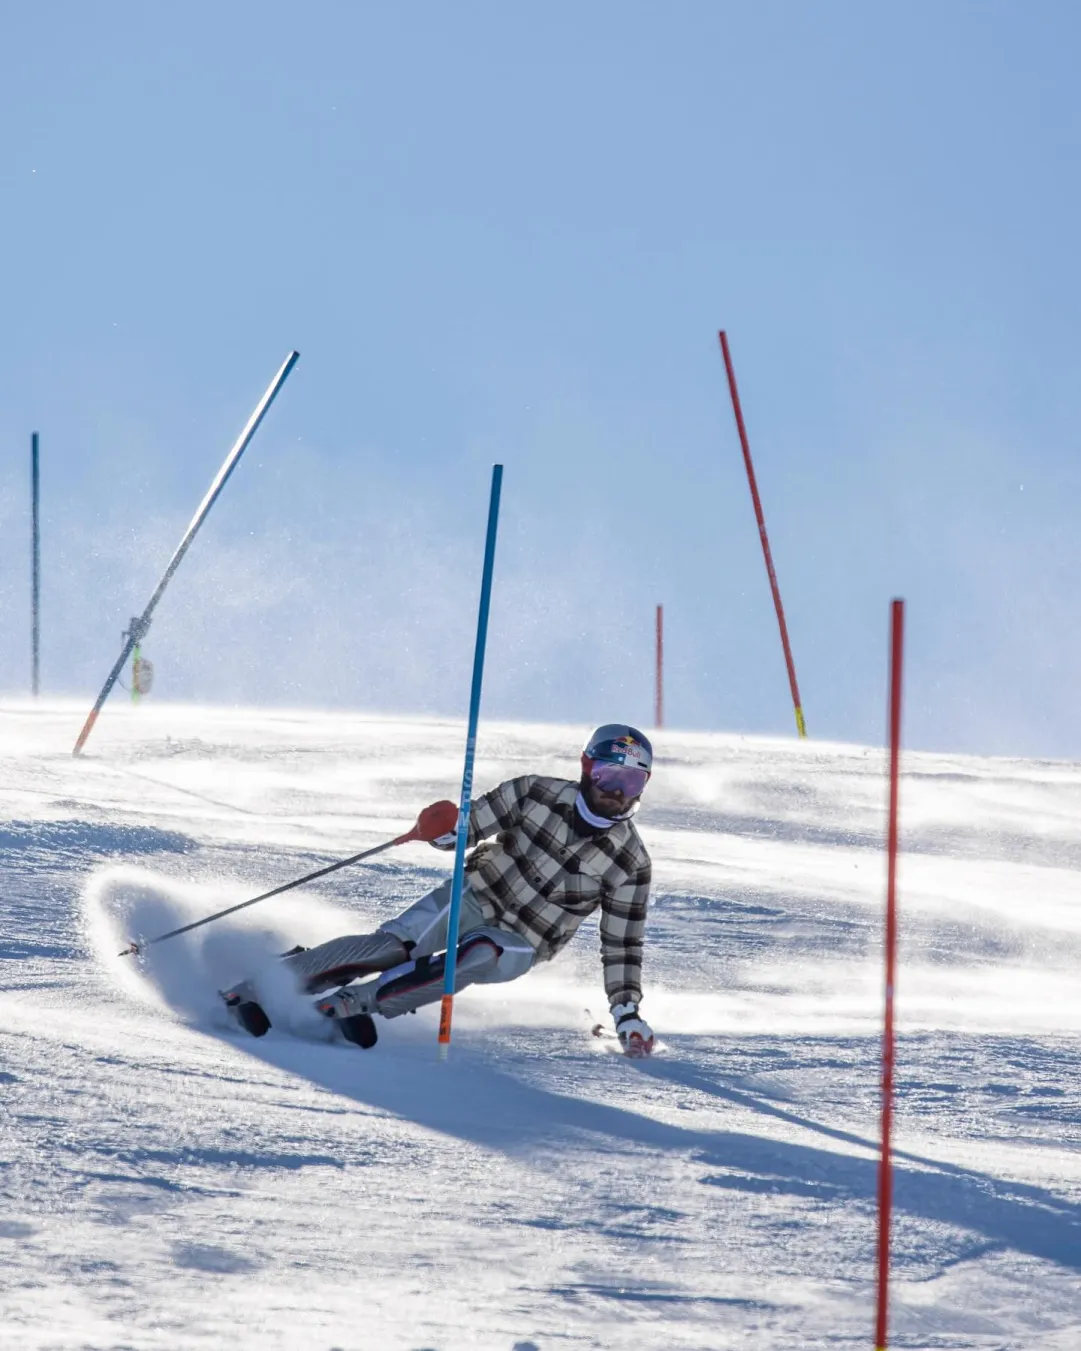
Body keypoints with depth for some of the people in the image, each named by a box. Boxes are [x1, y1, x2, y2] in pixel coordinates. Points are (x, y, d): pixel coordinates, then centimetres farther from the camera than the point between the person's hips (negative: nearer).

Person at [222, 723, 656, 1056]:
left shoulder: (630, 862, -7)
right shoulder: (539, 794, -7)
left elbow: (622, 945, 0)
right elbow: (471, 825, -4)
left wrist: (627, 1013, -8)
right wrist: (441, 829, -28)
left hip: (518, 944, 0)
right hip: (476, 895, 0)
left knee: (477, 957, -35)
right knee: (396, 944, -26)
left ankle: (356, 1001, -39)